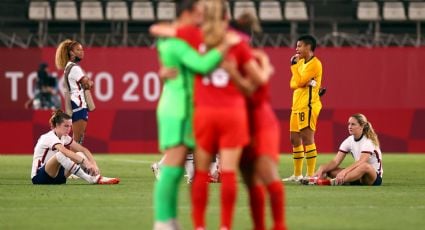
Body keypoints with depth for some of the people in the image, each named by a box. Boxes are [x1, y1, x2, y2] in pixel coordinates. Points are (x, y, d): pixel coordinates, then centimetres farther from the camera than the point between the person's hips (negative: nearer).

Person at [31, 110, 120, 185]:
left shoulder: (64, 137, 8)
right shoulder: (49, 137, -18)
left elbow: (84, 150, 2)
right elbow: (66, 152, -36)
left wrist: (94, 165, -15)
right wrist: (85, 162, -45)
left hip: (55, 176, 8)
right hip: (39, 177, -8)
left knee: (80, 155, -6)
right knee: (60, 155, -35)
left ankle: (98, 178, -26)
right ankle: (90, 179, -41)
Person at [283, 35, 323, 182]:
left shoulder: (314, 63, -10)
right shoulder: (301, 62, 18)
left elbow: (300, 81, -18)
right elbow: (293, 84, 12)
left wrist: (294, 65, -8)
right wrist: (304, 83, -9)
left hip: (308, 105, -10)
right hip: (297, 105, 10)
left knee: (307, 138, -13)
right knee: (295, 139, 11)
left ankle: (310, 174, -14)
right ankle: (297, 174, 19)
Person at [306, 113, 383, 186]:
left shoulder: (368, 141, -14)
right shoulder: (349, 141, 4)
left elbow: (361, 162, -31)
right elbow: (335, 161, -4)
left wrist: (344, 171, -45)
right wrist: (321, 169, -23)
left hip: (375, 178, -7)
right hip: (358, 177, 7)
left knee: (365, 166, -41)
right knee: (328, 169, -9)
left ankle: (331, 182, -56)